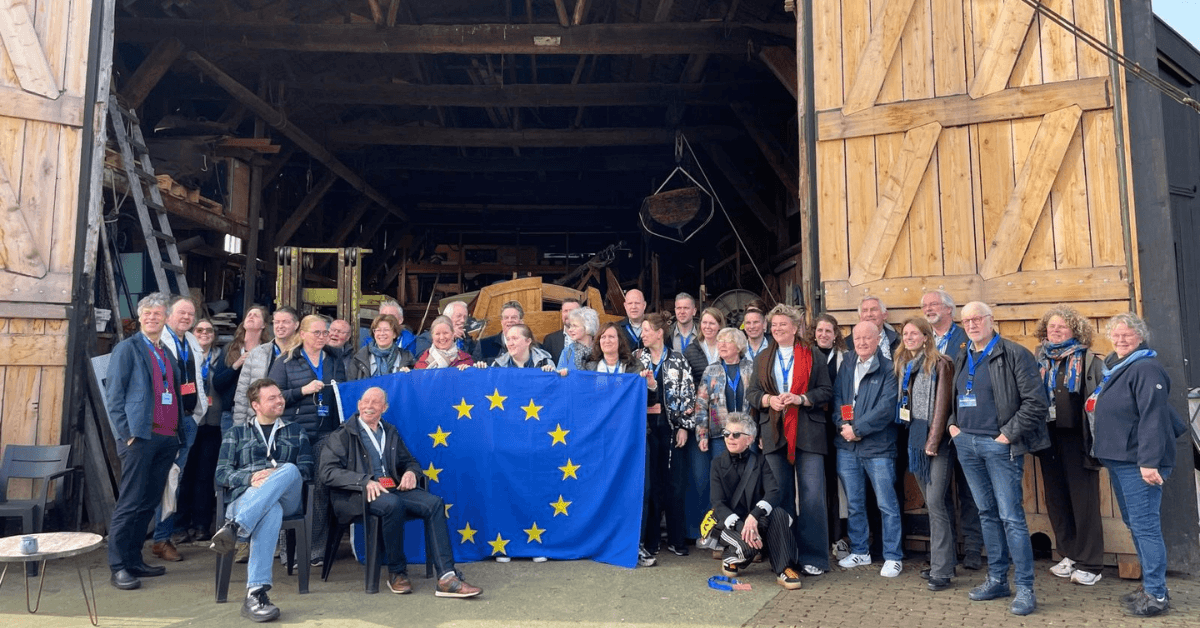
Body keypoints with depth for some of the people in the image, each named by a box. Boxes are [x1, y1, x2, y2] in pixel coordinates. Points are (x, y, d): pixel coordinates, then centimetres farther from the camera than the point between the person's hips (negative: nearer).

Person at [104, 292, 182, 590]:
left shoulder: (167, 354, 19)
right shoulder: (128, 348, 0)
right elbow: (113, 395, -5)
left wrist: (180, 431, 10)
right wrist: (125, 434, -13)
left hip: (167, 439, 6)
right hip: (139, 436, -6)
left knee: (149, 502, 10)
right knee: (130, 503, -5)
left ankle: (134, 560, 19)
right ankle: (118, 567, 2)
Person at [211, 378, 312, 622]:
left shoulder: (296, 432, 25)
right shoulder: (236, 433, 23)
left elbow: (306, 471, 12)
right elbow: (221, 473, 10)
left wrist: (277, 476, -8)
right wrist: (251, 478, -11)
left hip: (287, 498, 1)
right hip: (246, 496, -1)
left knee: (289, 469, -36)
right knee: (271, 512, -40)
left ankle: (234, 527, -47)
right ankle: (255, 593, -48)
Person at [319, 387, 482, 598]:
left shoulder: (390, 432, 25)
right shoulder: (342, 435, 7)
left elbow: (410, 461, 29)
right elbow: (328, 472, -6)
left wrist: (411, 472, 2)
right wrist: (365, 481, -21)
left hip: (393, 489, 5)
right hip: (358, 495, -5)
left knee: (434, 503, -22)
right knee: (393, 504, -37)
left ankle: (446, 578, -29)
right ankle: (396, 573, -16)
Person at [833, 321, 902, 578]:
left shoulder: (888, 369, -5)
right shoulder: (846, 367, 13)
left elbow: (887, 407, -13)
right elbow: (837, 398, 10)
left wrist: (857, 428, -14)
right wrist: (842, 424, -8)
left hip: (878, 446, -5)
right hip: (847, 445, 5)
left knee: (887, 504, 1)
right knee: (854, 503, 14)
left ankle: (893, 557, 12)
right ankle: (859, 551, 27)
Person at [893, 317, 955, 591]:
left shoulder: (940, 364, -8)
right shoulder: (903, 365, 14)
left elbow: (942, 404, -12)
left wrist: (934, 440, -15)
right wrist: (910, 436, 11)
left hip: (936, 439, -7)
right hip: (915, 439, 7)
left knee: (935, 502, -9)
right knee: (932, 502, 13)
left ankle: (941, 571, -3)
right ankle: (944, 560, 23)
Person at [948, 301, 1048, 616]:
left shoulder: (1014, 354, -8)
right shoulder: (962, 359, 13)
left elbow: (1035, 401, -12)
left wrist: (1009, 434, -14)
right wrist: (953, 424, 9)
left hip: (999, 445, -6)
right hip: (966, 443, 7)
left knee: (1011, 517, -6)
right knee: (987, 513, 14)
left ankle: (1025, 588, 3)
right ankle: (997, 579, 24)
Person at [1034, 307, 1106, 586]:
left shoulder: (1089, 361, -2)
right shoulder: (1040, 361, 11)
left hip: (1077, 439, -5)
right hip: (1049, 440, 5)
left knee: (1084, 500, 0)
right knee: (1056, 500, 10)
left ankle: (1090, 565, 10)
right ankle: (1070, 555, 24)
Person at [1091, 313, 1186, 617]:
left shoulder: (1146, 369, -13)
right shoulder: (1115, 368, 16)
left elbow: (1154, 417, -21)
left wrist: (1149, 461, -24)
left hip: (1139, 463, -10)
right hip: (1119, 459, 10)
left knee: (1145, 525, -6)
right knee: (1134, 524, 15)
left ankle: (1157, 595, 2)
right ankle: (1151, 585, 26)